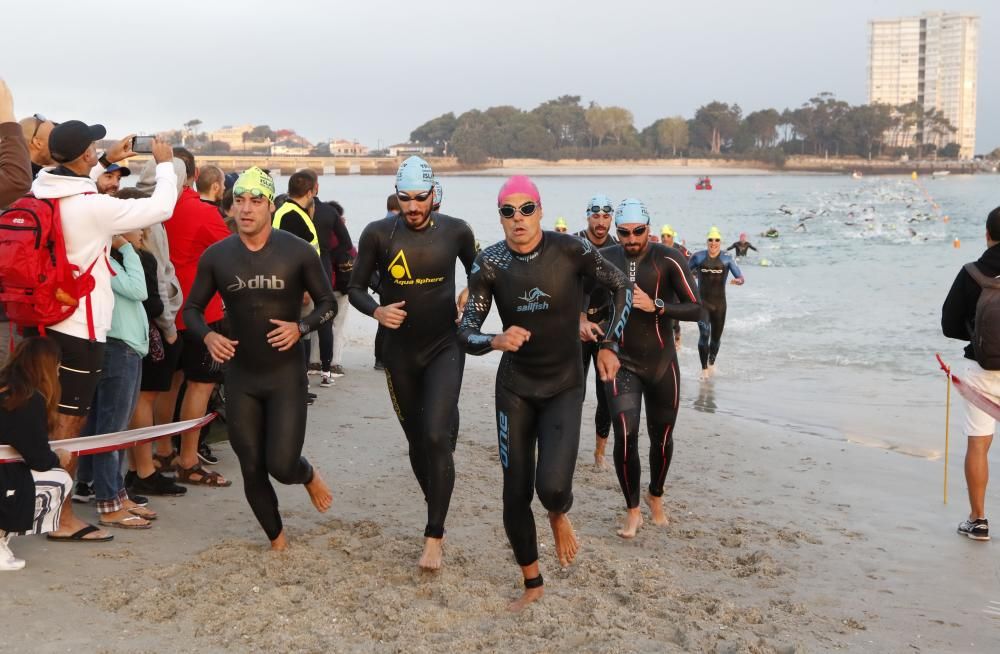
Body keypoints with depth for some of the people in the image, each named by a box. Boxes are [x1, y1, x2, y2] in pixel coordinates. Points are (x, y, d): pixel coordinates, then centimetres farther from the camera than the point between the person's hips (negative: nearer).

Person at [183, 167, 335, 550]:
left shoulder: (298, 252, -9)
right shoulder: (216, 256, -3)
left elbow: (328, 303, 1)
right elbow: (192, 307, 7)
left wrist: (301, 327, -19)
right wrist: (207, 336, -14)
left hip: (286, 374, -2)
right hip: (240, 376, 3)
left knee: (282, 465, -11)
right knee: (252, 470, 7)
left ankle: (309, 476, 27)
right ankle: (277, 540, 29)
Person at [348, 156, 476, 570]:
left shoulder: (456, 232, -5)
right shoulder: (378, 234, -7)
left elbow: (478, 274, 13)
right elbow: (355, 288, 2)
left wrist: (470, 296, -7)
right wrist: (376, 311, -18)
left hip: (444, 348, -2)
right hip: (400, 352, 2)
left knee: (436, 437, -17)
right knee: (416, 441, 12)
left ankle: (434, 535, -9)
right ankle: (437, 511, 35)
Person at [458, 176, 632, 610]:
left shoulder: (571, 250, -15)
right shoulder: (490, 264, -11)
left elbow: (622, 287, 0)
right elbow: (466, 333, -11)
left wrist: (609, 345, -4)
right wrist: (496, 341, -32)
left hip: (564, 387, -2)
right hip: (514, 387, 2)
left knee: (552, 486, -19)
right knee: (515, 493, 5)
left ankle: (559, 515, 20)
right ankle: (532, 584, 27)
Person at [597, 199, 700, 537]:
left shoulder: (668, 259, -13)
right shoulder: (604, 260, -6)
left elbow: (696, 309, -16)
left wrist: (656, 306, -28)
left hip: (662, 364, 0)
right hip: (622, 364, 0)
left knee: (662, 438, 13)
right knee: (625, 436, -13)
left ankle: (656, 496, 40)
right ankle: (632, 511, 4)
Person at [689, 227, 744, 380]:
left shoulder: (727, 259, -3)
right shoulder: (698, 257, -1)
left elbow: (741, 278, -7)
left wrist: (739, 280, -31)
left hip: (719, 303, 1)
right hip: (702, 302, -1)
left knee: (716, 337, 12)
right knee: (704, 333, -20)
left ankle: (711, 363, 41)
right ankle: (704, 369, -11)